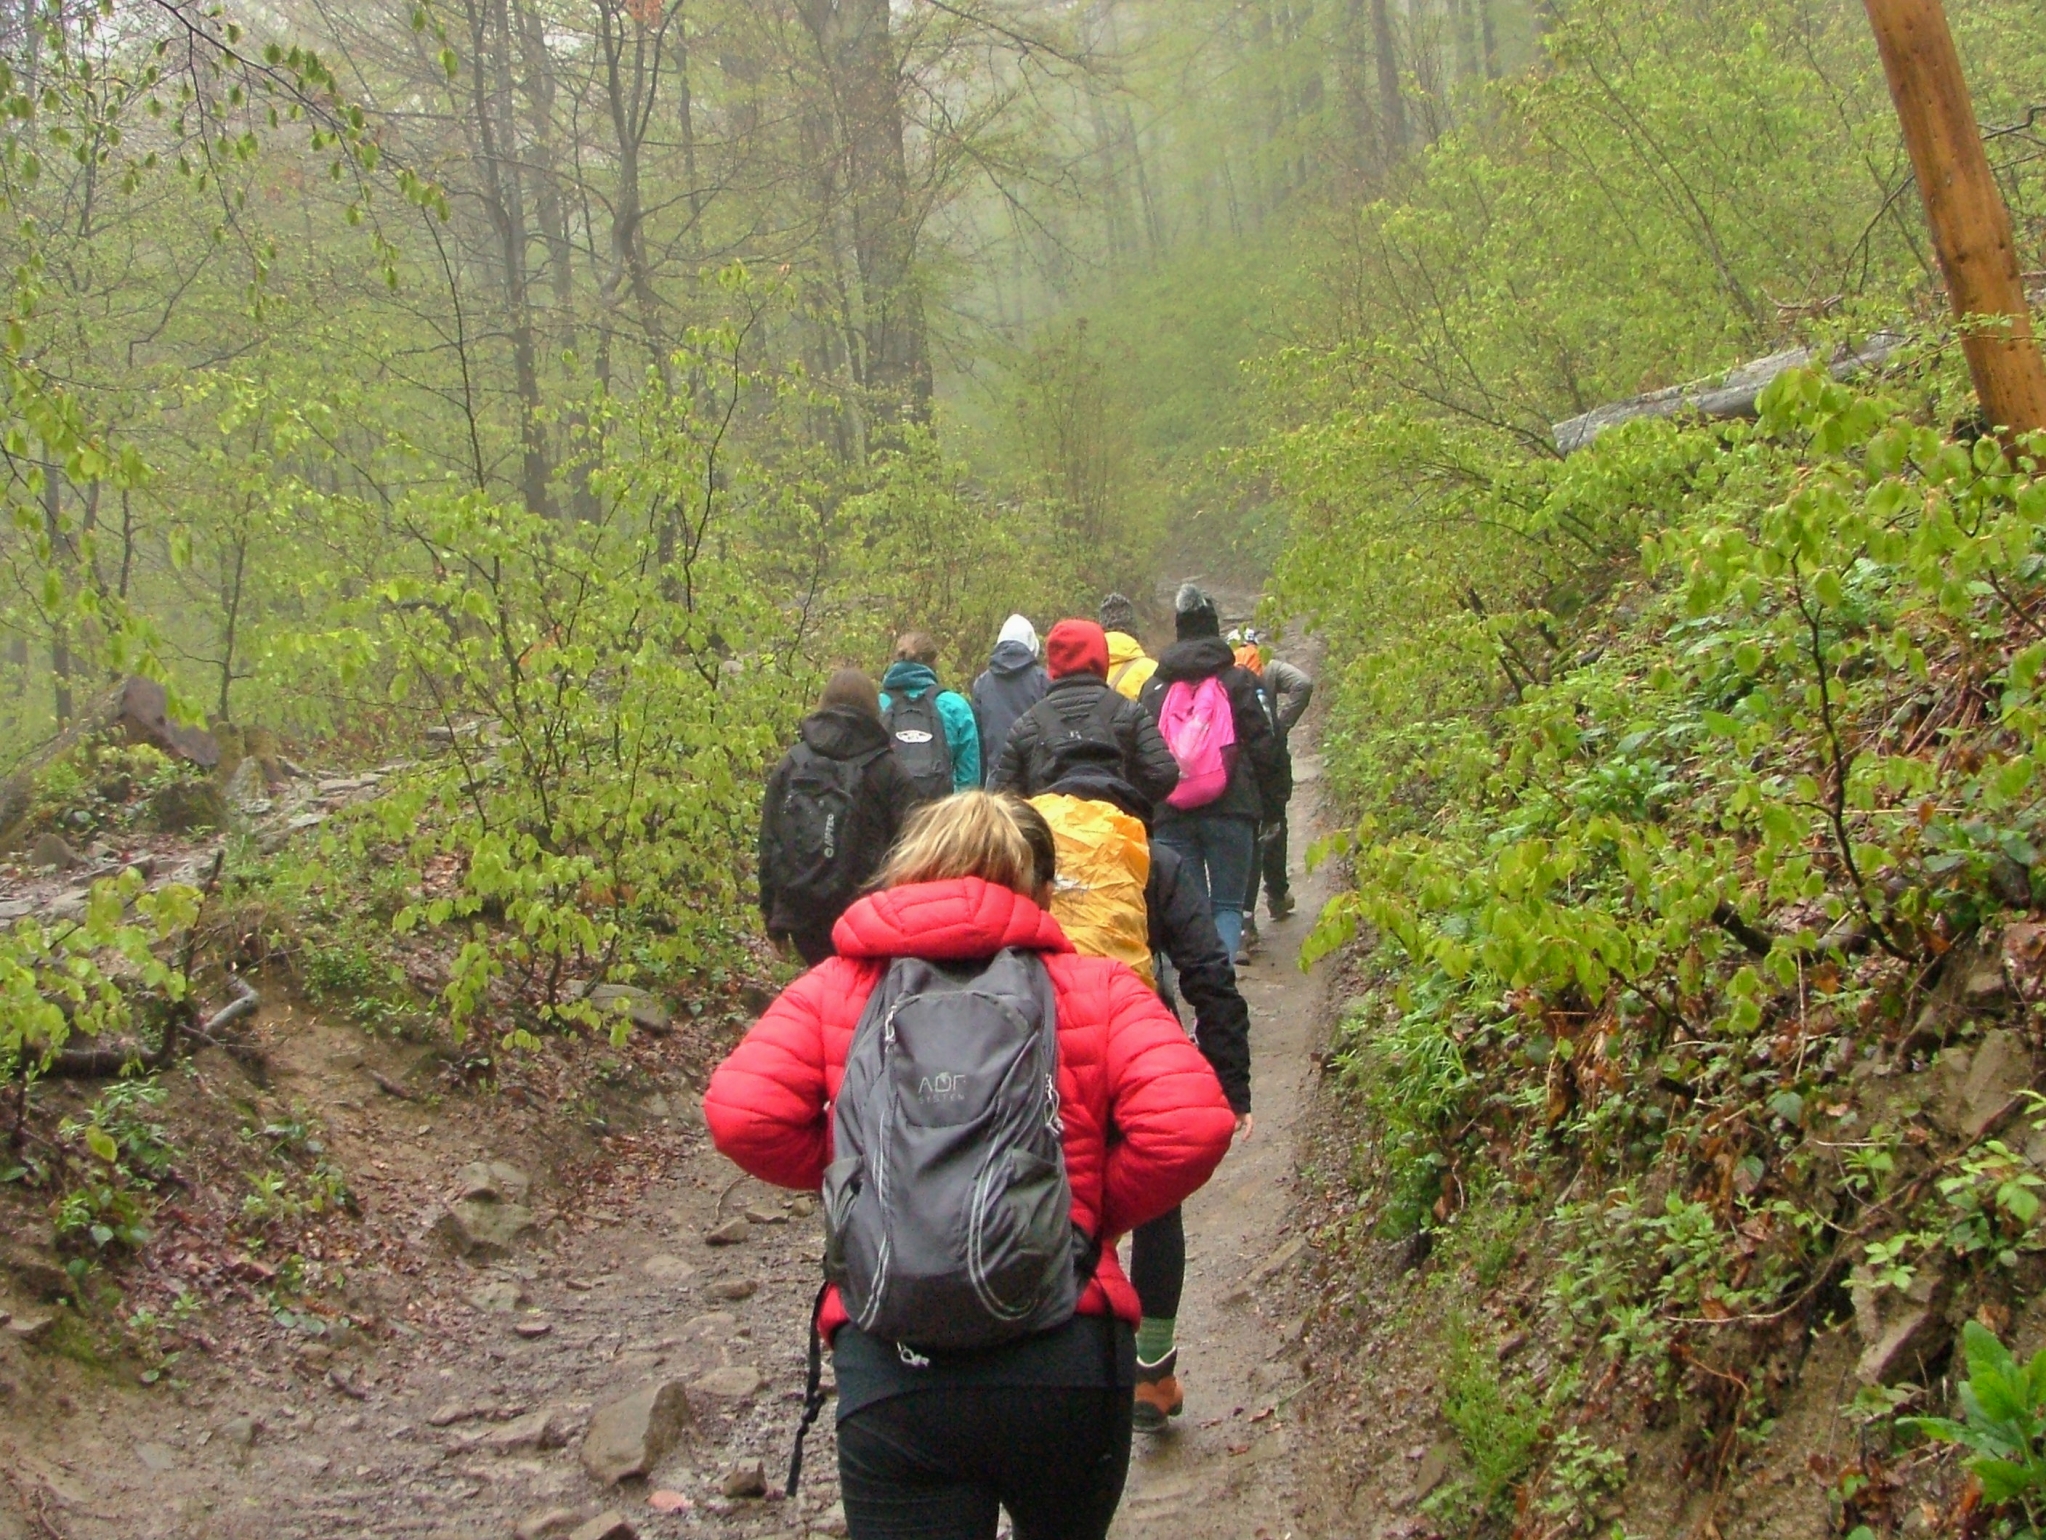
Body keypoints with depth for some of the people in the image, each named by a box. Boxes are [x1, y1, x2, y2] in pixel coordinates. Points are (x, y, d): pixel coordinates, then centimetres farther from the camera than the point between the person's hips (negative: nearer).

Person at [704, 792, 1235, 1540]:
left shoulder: (834, 988, 8)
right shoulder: (1095, 988, 6)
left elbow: (741, 1115, -6)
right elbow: (1192, 1122, -10)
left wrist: (848, 1176, 12)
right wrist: (1097, 1212, 7)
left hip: (887, 1365, -1)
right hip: (1068, 1356, 1)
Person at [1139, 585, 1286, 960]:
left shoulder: (1154, 686, 10)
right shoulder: (1238, 680, 1)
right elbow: (1262, 745, -1)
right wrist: (1277, 797, 9)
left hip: (1170, 814, 2)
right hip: (1230, 811, -2)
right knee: (1228, 905, 3)